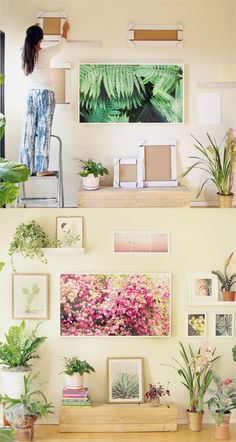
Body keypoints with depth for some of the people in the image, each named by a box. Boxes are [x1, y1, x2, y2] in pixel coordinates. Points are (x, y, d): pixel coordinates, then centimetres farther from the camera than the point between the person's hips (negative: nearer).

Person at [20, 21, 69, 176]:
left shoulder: (25, 54, 3)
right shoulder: (45, 53, -8)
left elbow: (30, 44, 29)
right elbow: (62, 43, 10)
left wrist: (33, 31, 45)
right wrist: (65, 30, 30)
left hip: (31, 95, 5)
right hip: (45, 94, -5)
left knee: (29, 132, 4)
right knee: (43, 131, -5)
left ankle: (28, 168, 3)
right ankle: (41, 168, -8)